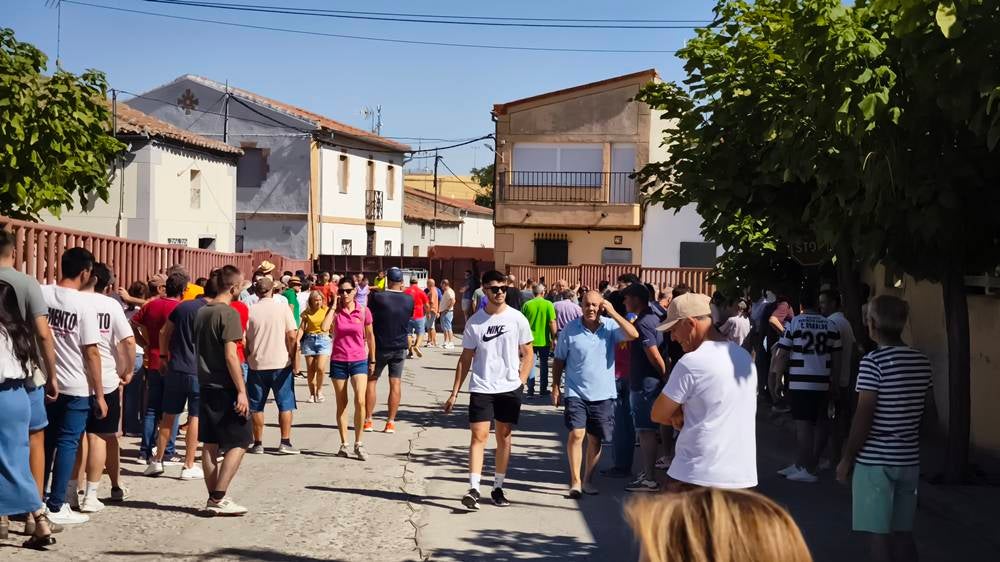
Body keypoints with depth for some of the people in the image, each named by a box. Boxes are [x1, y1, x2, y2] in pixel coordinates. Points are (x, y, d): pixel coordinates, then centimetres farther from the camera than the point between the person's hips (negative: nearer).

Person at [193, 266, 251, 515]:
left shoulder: (201, 312, 10)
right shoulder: (229, 313, -14)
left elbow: (197, 350, 15)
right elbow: (230, 356, -19)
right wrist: (242, 391, -18)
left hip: (205, 386, 8)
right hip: (225, 388, -8)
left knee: (210, 444, 10)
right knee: (239, 442, -1)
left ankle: (214, 499, 13)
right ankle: (218, 499, -7)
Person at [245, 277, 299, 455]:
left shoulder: (250, 311, -2)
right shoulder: (283, 308, -5)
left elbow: (245, 340, -1)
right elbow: (291, 336, -9)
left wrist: (248, 359, 13)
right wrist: (292, 356, 1)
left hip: (257, 365, 1)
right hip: (281, 363, -1)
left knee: (257, 406, 10)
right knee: (285, 404, 7)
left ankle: (258, 444, 12)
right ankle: (285, 442, 3)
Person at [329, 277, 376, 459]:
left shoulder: (364, 312, -2)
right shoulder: (335, 311, -2)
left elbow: (370, 336, 8)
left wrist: (372, 360, 11)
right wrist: (334, 307, -15)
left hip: (359, 361, -1)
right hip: (338, 361, 1)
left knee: (360, 402, -13)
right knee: (341, 403, 8)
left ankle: (358, 444, -2)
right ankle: (343, 444, 16)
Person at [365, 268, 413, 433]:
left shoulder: (377, 297, -14)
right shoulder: (409, 299, -4)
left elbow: (369, 319, -7)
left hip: (380, 346, -2)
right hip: (400, 347, 3)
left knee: (371, 381, 8)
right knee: (395, 383, 6)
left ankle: (368, 421, 9)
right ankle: (391, 422, 5)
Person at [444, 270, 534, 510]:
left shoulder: (517, 318, 0)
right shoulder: (474, 322, 3)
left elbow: (528, 353, 6)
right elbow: (465, 359, 7)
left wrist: (521, 381, -5)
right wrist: (454, 393, 3)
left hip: (510, 388, 0)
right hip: (481, 388, 0)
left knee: (504, 437, 7)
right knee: (479, 435, -10)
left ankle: (498, 488, 17)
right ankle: (473, 488, -12)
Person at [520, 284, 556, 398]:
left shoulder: (526, 305, -4)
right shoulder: (548, 305, -9)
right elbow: (552, 322, -12)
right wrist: (553, 338, -3)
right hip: (544, 340, -1)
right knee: (544, 365, 13)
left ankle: (530, 390, 1)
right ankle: (543, 389, 18)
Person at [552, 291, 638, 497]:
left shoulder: (609, 327, -3)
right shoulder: (570, 329, -3)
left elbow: (633, 335, -20)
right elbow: (559, 360, 5)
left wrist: (613, 313, -18)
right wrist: (555, 387, 2)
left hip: (603, 394, 2)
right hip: (576, 393, -1)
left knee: (595, 439, 10)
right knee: (576, 434, -13)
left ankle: (587, 480, 24)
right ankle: (575, 481, -5)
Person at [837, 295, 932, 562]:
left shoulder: (873, 361, -14)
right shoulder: (922, 361, 5)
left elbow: (863, 417, -16)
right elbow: (929, 407, 13)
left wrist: (847, 459, -7)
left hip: (875, 460, -6)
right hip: (908, 458, 6)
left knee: (879, 533, 1)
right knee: (903, 532, 13)